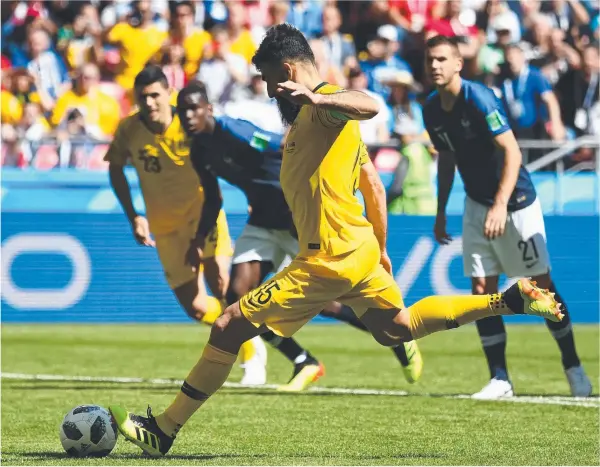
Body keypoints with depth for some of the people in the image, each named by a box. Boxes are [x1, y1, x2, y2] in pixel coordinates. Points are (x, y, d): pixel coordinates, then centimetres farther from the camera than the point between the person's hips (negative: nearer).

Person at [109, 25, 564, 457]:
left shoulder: (323, 102, -11)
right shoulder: (324, 113, 19)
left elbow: (371, 105, -35)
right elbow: (374, 188, 24)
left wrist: (317, 97, -50)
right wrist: (380, 250, 30)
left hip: (330, 259, -10)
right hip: (361, 250, 10)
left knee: (229, 327, -7)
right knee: (396, 328, 26)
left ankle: (162, 431, -5)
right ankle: (510, 299, 18)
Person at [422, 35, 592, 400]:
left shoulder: (480, 99, -21)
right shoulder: (433, 109, 1)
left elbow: (512, 153, -26)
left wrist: (501, 205, -34)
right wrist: (441, 212, 17)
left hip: (516, 202, -6)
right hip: (477, 205, 6)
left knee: (542, 287, -1)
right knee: (482, 290, -1)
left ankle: (573, 367, 14)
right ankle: (500, 380, 3)